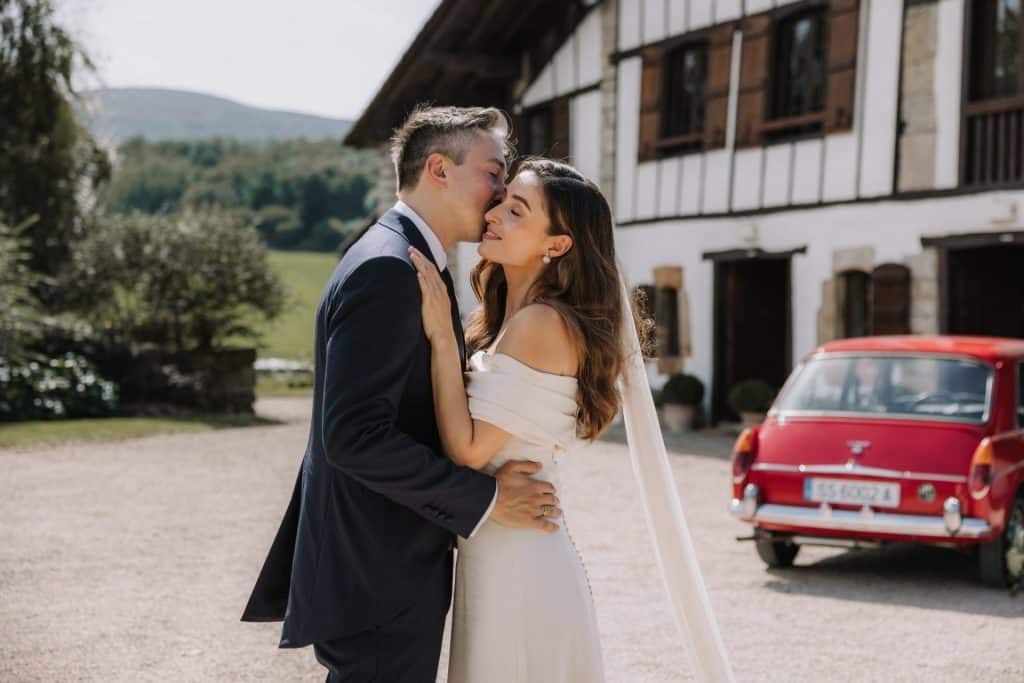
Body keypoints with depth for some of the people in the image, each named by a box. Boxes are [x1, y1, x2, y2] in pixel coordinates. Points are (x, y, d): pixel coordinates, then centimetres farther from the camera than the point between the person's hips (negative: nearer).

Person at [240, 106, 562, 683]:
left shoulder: (409, 267, 14)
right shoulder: (386, 270, -18)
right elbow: (354, 435, -26)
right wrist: (486, 498, -20)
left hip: (392, 573, 10)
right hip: (380, 587, -10)